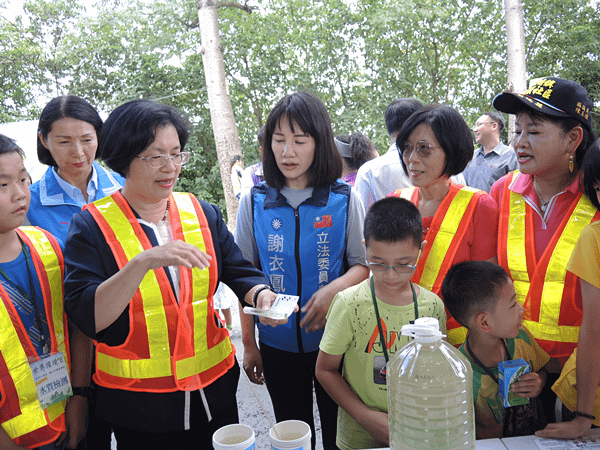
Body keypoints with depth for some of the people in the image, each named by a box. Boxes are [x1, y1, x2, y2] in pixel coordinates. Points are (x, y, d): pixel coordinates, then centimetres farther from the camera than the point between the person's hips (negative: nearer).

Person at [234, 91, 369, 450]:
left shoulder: (344, 200, -6)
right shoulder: (254, 202, -2)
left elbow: (364, 264, -1)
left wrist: (335, 289, -22)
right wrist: (248, 345, 4)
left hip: (335, 341, -1)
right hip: (277, 345, 1)